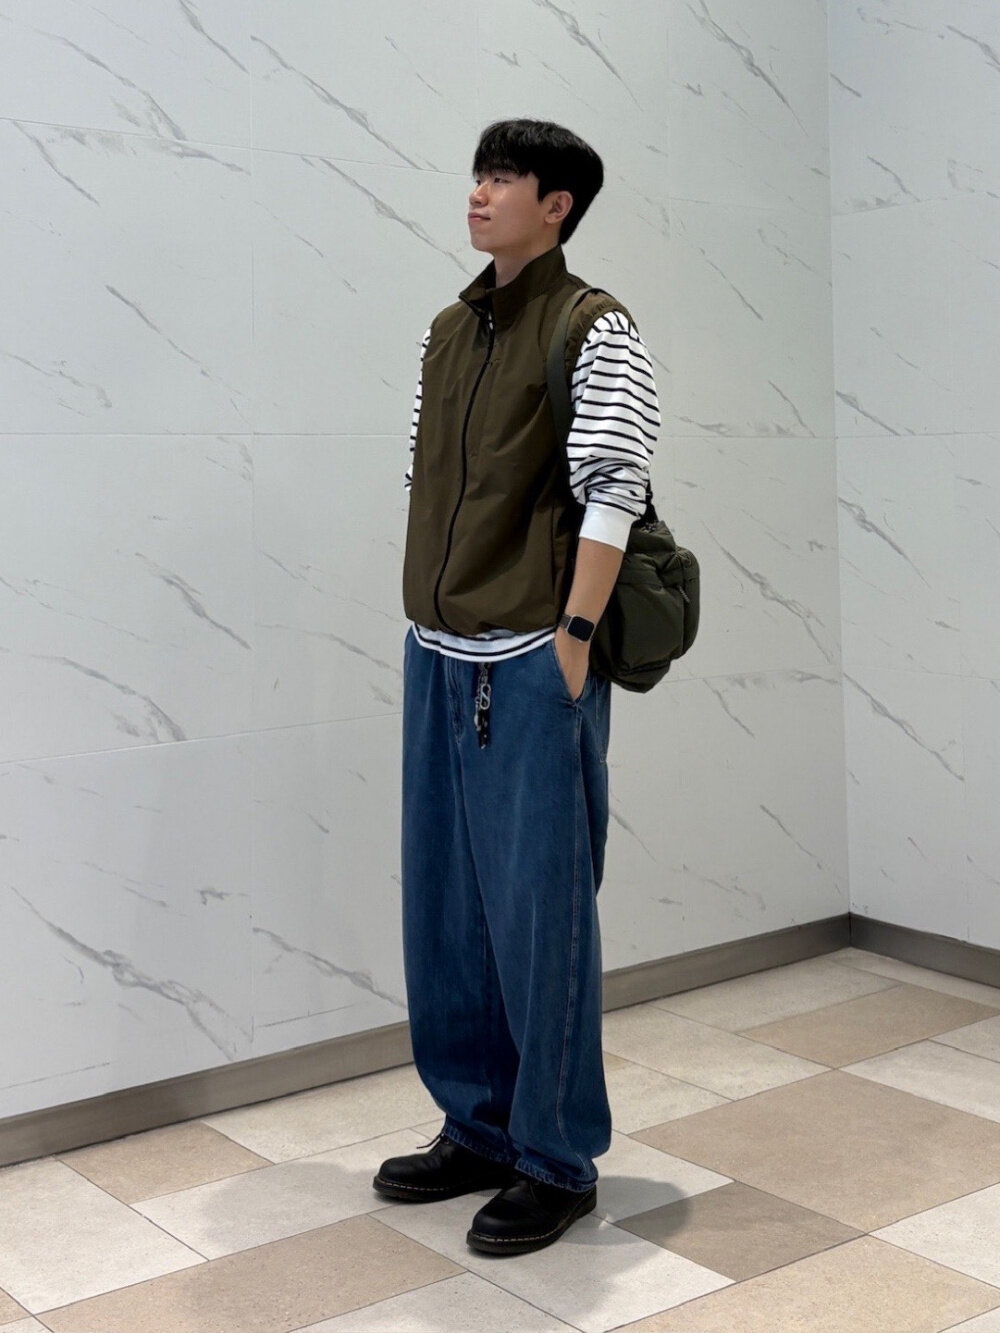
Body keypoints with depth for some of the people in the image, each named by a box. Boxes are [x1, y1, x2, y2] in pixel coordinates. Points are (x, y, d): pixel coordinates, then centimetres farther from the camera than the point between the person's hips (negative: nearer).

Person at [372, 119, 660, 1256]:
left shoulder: (593, 330, -6)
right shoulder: (447, 330, 14)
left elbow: (613, 491, -13)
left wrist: (573, 638, -16)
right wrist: (423, 619, 13)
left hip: (532, 663, -7)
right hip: (437, 660, 7)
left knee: (537, 908, 0)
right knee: (444, 902, 12)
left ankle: (557, 1160, 16)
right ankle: (478, 1128, 29)